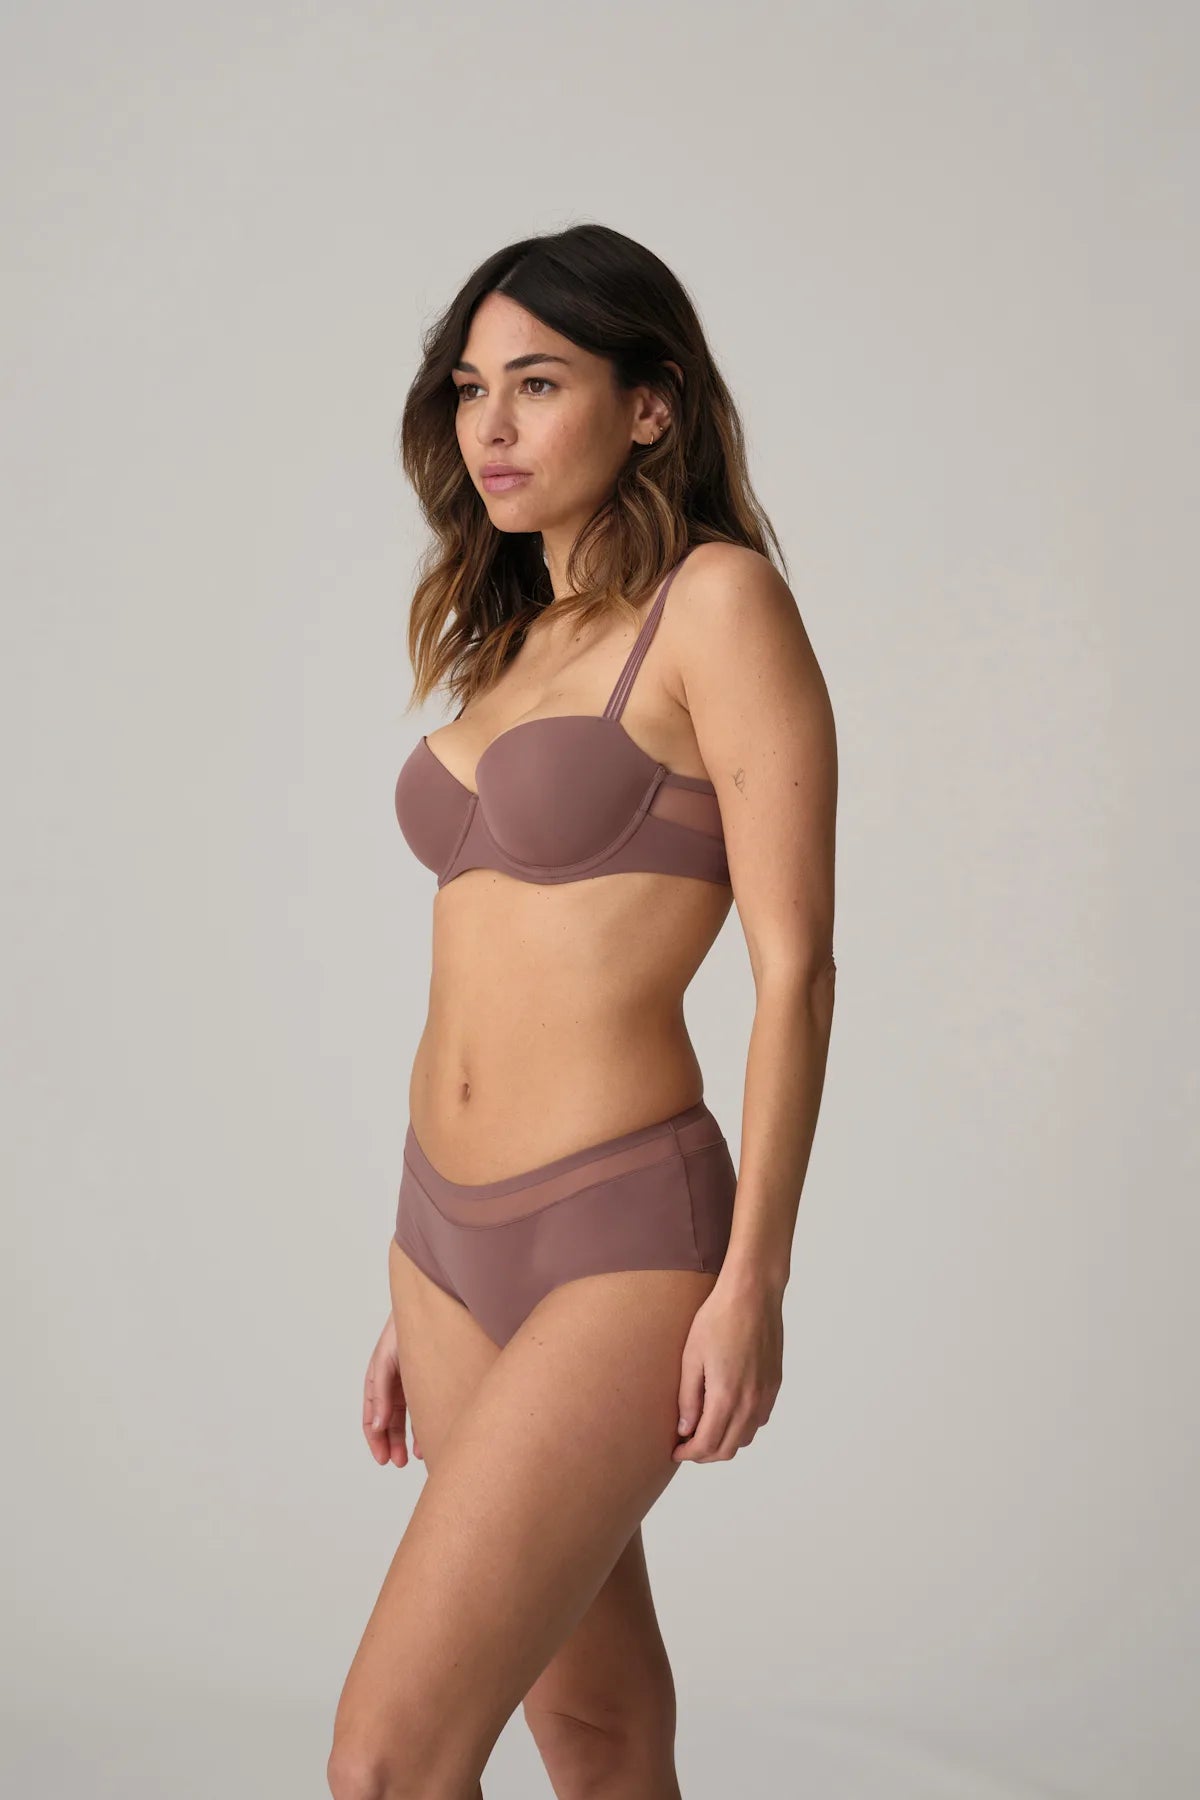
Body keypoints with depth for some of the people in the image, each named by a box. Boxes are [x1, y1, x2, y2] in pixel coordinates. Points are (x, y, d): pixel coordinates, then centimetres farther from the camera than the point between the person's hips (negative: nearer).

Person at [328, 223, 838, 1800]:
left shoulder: (719, 600, -9)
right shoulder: (510, 640, 13)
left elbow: (795, 963, -13)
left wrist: (754, 1280, -15)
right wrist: (425, 1292, 17)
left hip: (620, 1246, -8)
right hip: (454, 1234, 8)